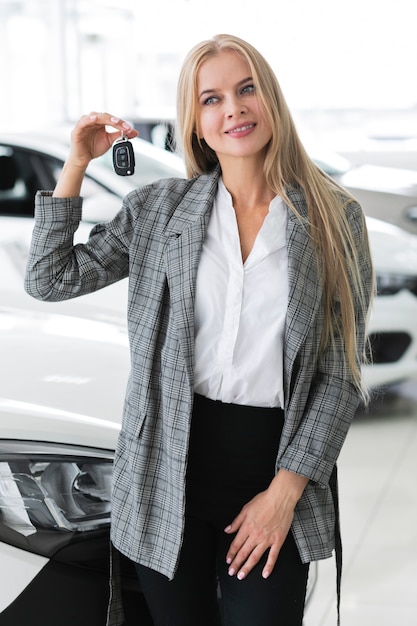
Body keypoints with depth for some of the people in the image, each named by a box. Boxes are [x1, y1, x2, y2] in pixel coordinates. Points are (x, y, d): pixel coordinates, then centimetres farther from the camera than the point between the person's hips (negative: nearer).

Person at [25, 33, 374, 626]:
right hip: (170, 466, 1)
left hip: (273, 461, -1)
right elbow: (51, 279, 2)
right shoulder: (158, 208, 3)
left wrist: (286, 490, -7)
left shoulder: (335, 217, -1)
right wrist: (76, 164, -2)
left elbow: (340, 371, -1)